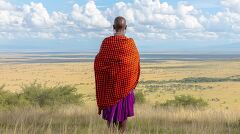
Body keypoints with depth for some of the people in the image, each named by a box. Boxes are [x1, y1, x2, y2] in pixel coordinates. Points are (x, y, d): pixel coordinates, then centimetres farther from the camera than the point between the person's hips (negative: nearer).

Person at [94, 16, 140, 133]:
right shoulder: (130, 43, -8)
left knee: (111, 106, 6)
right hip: (126, 81, 1)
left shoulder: (107, 42, -10)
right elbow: (136, 60, 1)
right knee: (124, 107, 11)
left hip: (110, 81, -1)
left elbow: (98, 62, -6)